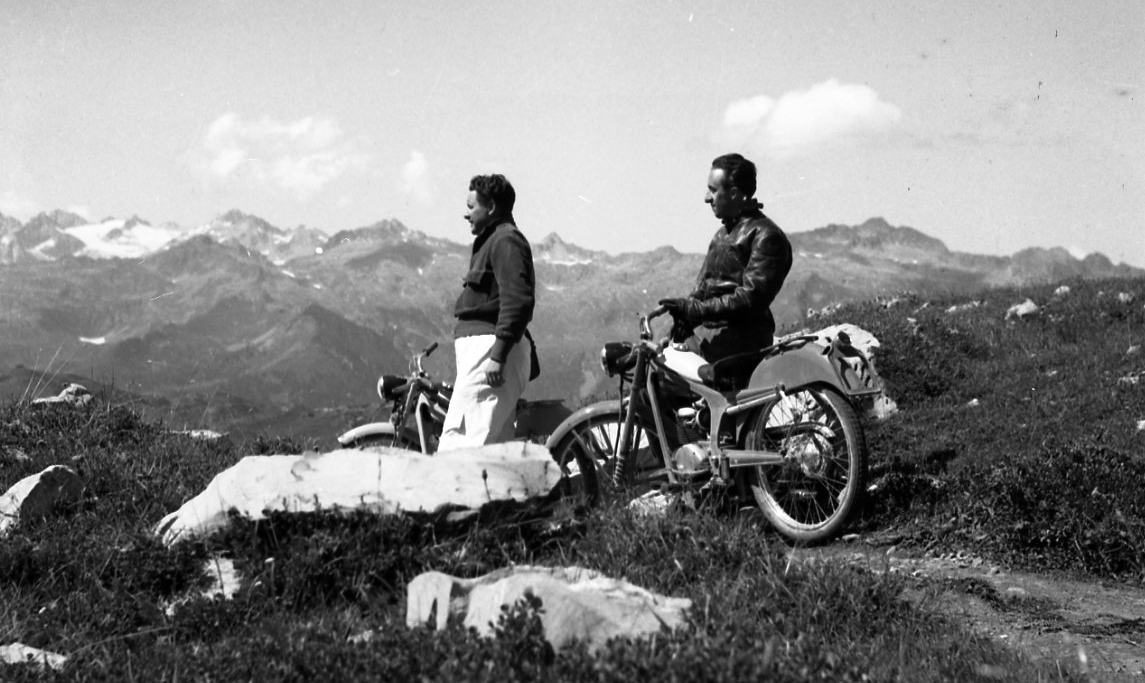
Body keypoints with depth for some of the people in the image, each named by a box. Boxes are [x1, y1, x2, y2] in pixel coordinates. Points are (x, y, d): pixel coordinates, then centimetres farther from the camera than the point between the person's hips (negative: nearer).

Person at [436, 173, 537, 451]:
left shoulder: (506, 241, -7)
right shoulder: (494, 241, 26)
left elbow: (518, 301, -19)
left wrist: (498, 355, -24)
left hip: (490, 347, -11)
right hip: (482, 347, 11)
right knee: (498, 446, 7)